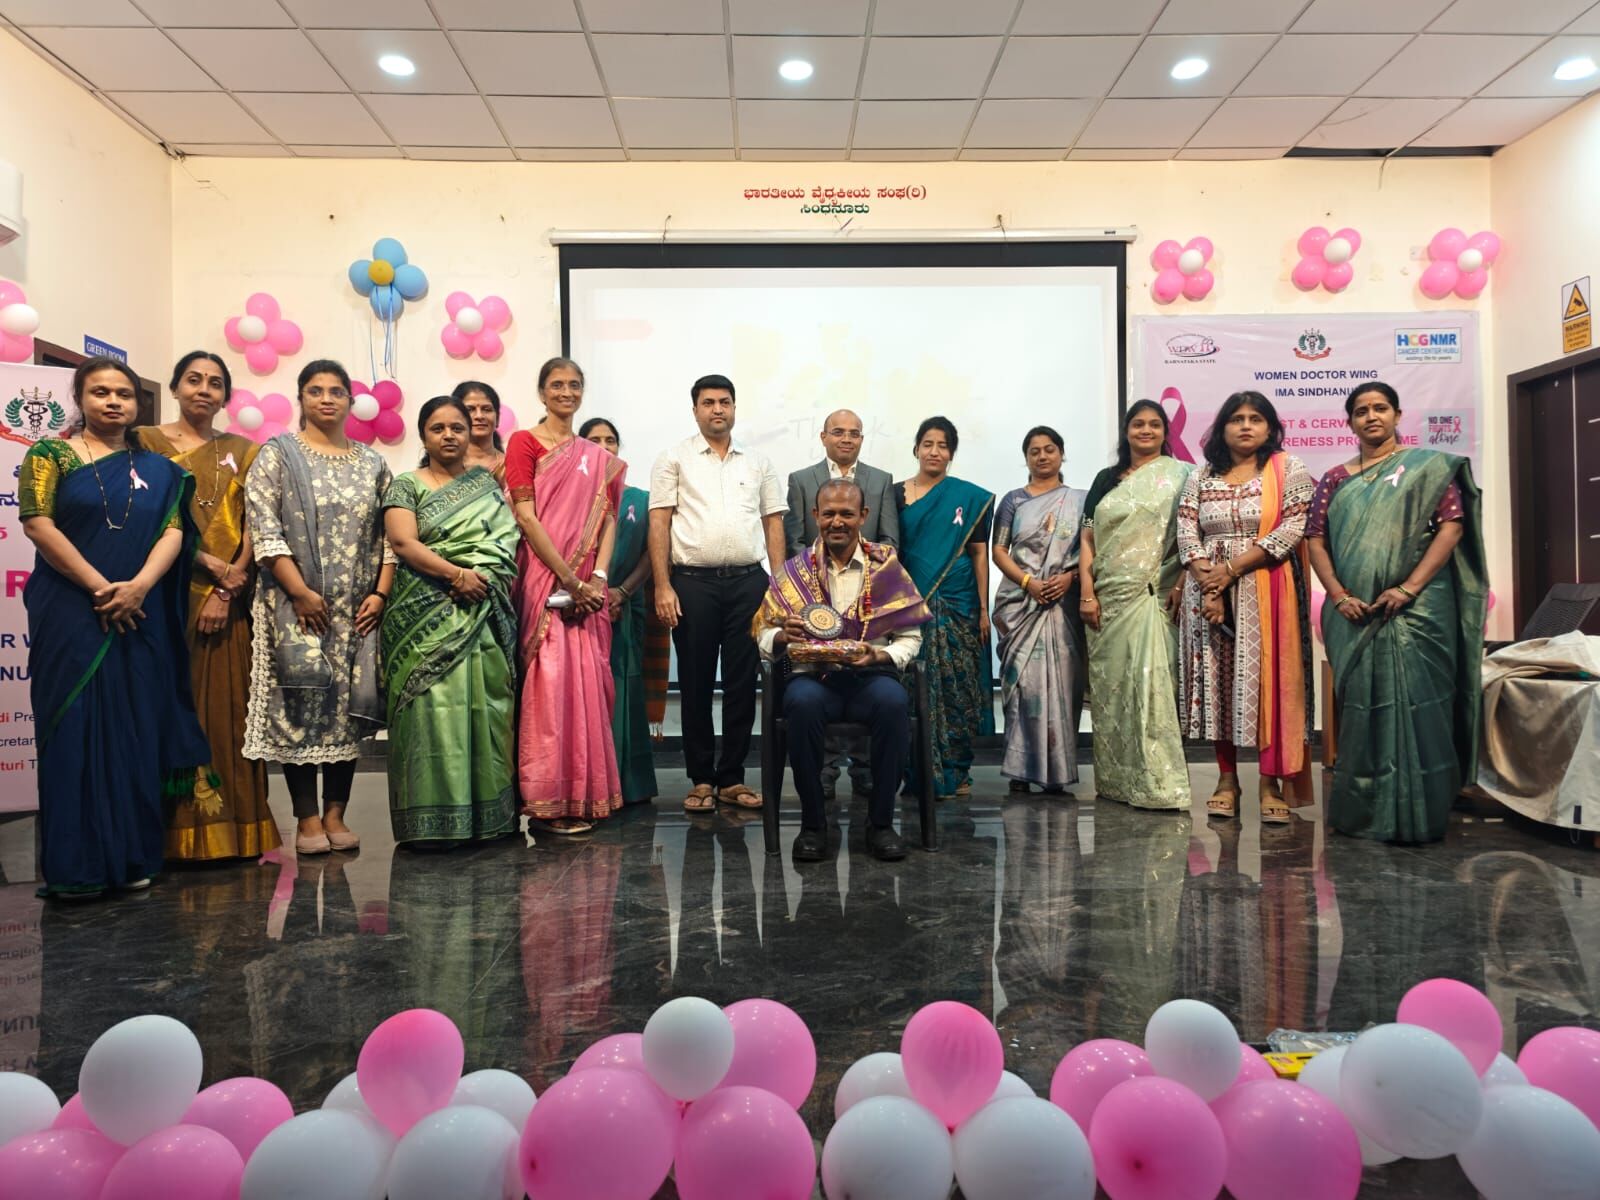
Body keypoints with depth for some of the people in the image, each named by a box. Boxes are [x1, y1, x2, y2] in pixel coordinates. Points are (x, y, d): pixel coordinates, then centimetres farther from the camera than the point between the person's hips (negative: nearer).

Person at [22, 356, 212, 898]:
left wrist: (139, 585, -15)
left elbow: (173, 531, 2)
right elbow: (38, 523, -8)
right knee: (76, 727, -3)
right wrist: (100, 588, -14)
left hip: (140, 619, 3)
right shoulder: (50, 455, 4)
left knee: (136, 729, 4)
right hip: (71, 614, -3)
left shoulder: (155, 469, 13)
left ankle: (130, 857, 12)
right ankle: (76, 864, 2)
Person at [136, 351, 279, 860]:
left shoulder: (242, 451, 14)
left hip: (230, 601, 2)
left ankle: (230, 828, 8)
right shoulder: (146, 441, 7)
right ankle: (176, 832, 3)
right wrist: (209, 563, -14)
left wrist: (227, 589, -8)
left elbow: (253, 527, 4)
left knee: (226, 709, 2)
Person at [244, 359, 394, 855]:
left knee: (350, 704, 2)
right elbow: (264, 529, -6)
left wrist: (380, 594, -2)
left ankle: (335, 813, 11)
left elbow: (389, 536, 10)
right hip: (297, 603, -3)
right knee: (302, 700, -4)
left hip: (358, 608, 3)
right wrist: (300, 592, -14)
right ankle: (308, 819, 4)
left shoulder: (372, 463, 13)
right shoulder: (277, 454, 4)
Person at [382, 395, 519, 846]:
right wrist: (457, 573, -18)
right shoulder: (406, 486, 7)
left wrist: (480, 579, -9)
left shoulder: (487, 485, 17)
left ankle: (487, 813, 8)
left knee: (486, 708, 1)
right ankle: (435, 819, -1)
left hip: (484, 617, 3)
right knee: (435, 706, -7)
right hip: (426, 618, -3)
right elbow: (403, 543, -7)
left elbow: (504, 545, 9)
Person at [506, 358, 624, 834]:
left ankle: (584, 795, 14)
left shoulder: (597, 457, 17)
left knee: (588, 682, 5)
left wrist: (599, 577, -6)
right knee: (550, 681, -7)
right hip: (545, 578, -5)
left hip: (587, 586, 5)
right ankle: (548, 800, 1)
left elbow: (607, 519, 10)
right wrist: (569, 580, -13)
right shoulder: (524, 442, 1)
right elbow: (526, 517, -7)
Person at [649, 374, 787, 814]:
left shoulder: (758, 462, 12)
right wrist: (663, 587, -8)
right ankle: (701, 779, 16)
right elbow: (659, 524, 0)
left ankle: (732, 778, 16)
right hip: (693, 582, -2)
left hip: (748, 581, 2)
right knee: (696, 682, 5)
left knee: (743, 681, 5)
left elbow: (773, 524, 11)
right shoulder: (675, 459, 5)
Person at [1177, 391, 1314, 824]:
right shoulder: (1201, 477, 13)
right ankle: (1227, 778, 12)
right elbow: (1186, 532, 4)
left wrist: (1232, 568, -13)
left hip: (1266, 591, -3)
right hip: (1210, 591, 3)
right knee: (1217, 679, 3)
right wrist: (1207, 585, -11)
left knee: (1268, 679, -5)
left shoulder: (1289, 470, 3)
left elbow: (1293, 529, -8)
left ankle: (1271, 783, 2)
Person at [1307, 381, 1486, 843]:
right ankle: (1361, 811, 16)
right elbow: (1316, 540, 7)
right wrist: (1339, 596, -7)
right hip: (1354, 614, 3)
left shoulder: (1427, 466, 5)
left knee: (1411, 704, -6)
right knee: (1360, 706, 6)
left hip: (1415, 610, -3)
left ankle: (1413, 815, 3)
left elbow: (1452, 525, -4)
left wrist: (1409, 588, -14)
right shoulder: (1336, 480, 13)